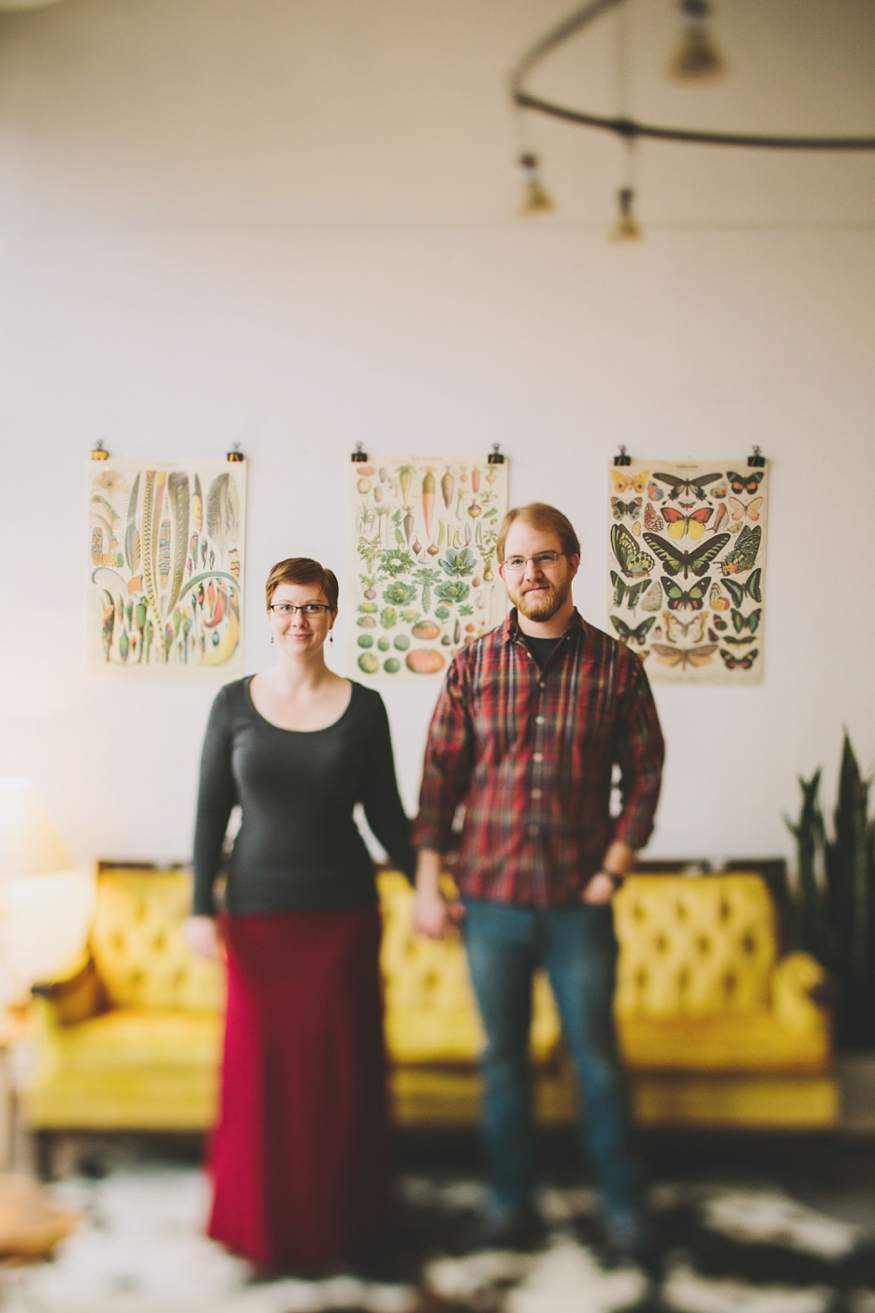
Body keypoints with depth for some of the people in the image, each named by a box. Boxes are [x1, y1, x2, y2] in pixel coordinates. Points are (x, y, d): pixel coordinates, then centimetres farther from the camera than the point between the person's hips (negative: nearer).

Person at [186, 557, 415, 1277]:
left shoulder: (363, 706, 0)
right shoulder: (235, 702, 1)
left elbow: (385, 811, 6)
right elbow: (211, 811, 2)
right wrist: (202, 907, -3)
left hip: (344, 912, 0)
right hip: (258, 912, 0)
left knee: (342, 1068, 6)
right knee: (261, 1067, 5)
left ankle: (340, 1225, 27)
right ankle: (263, 1226, 26)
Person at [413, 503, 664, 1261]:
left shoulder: (615, 666, -2)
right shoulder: (473, 665, 0)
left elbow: (644, 774, 3)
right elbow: (441, 776, 3)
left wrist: (613, 871, -4)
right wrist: (428, 885, 0)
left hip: (578, 903, -1)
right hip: (489, 899, 1)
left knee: (597, 1056, 9)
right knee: (503, 1056, 13)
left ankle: (624, 1206, 27)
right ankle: (511, 1205, 29)